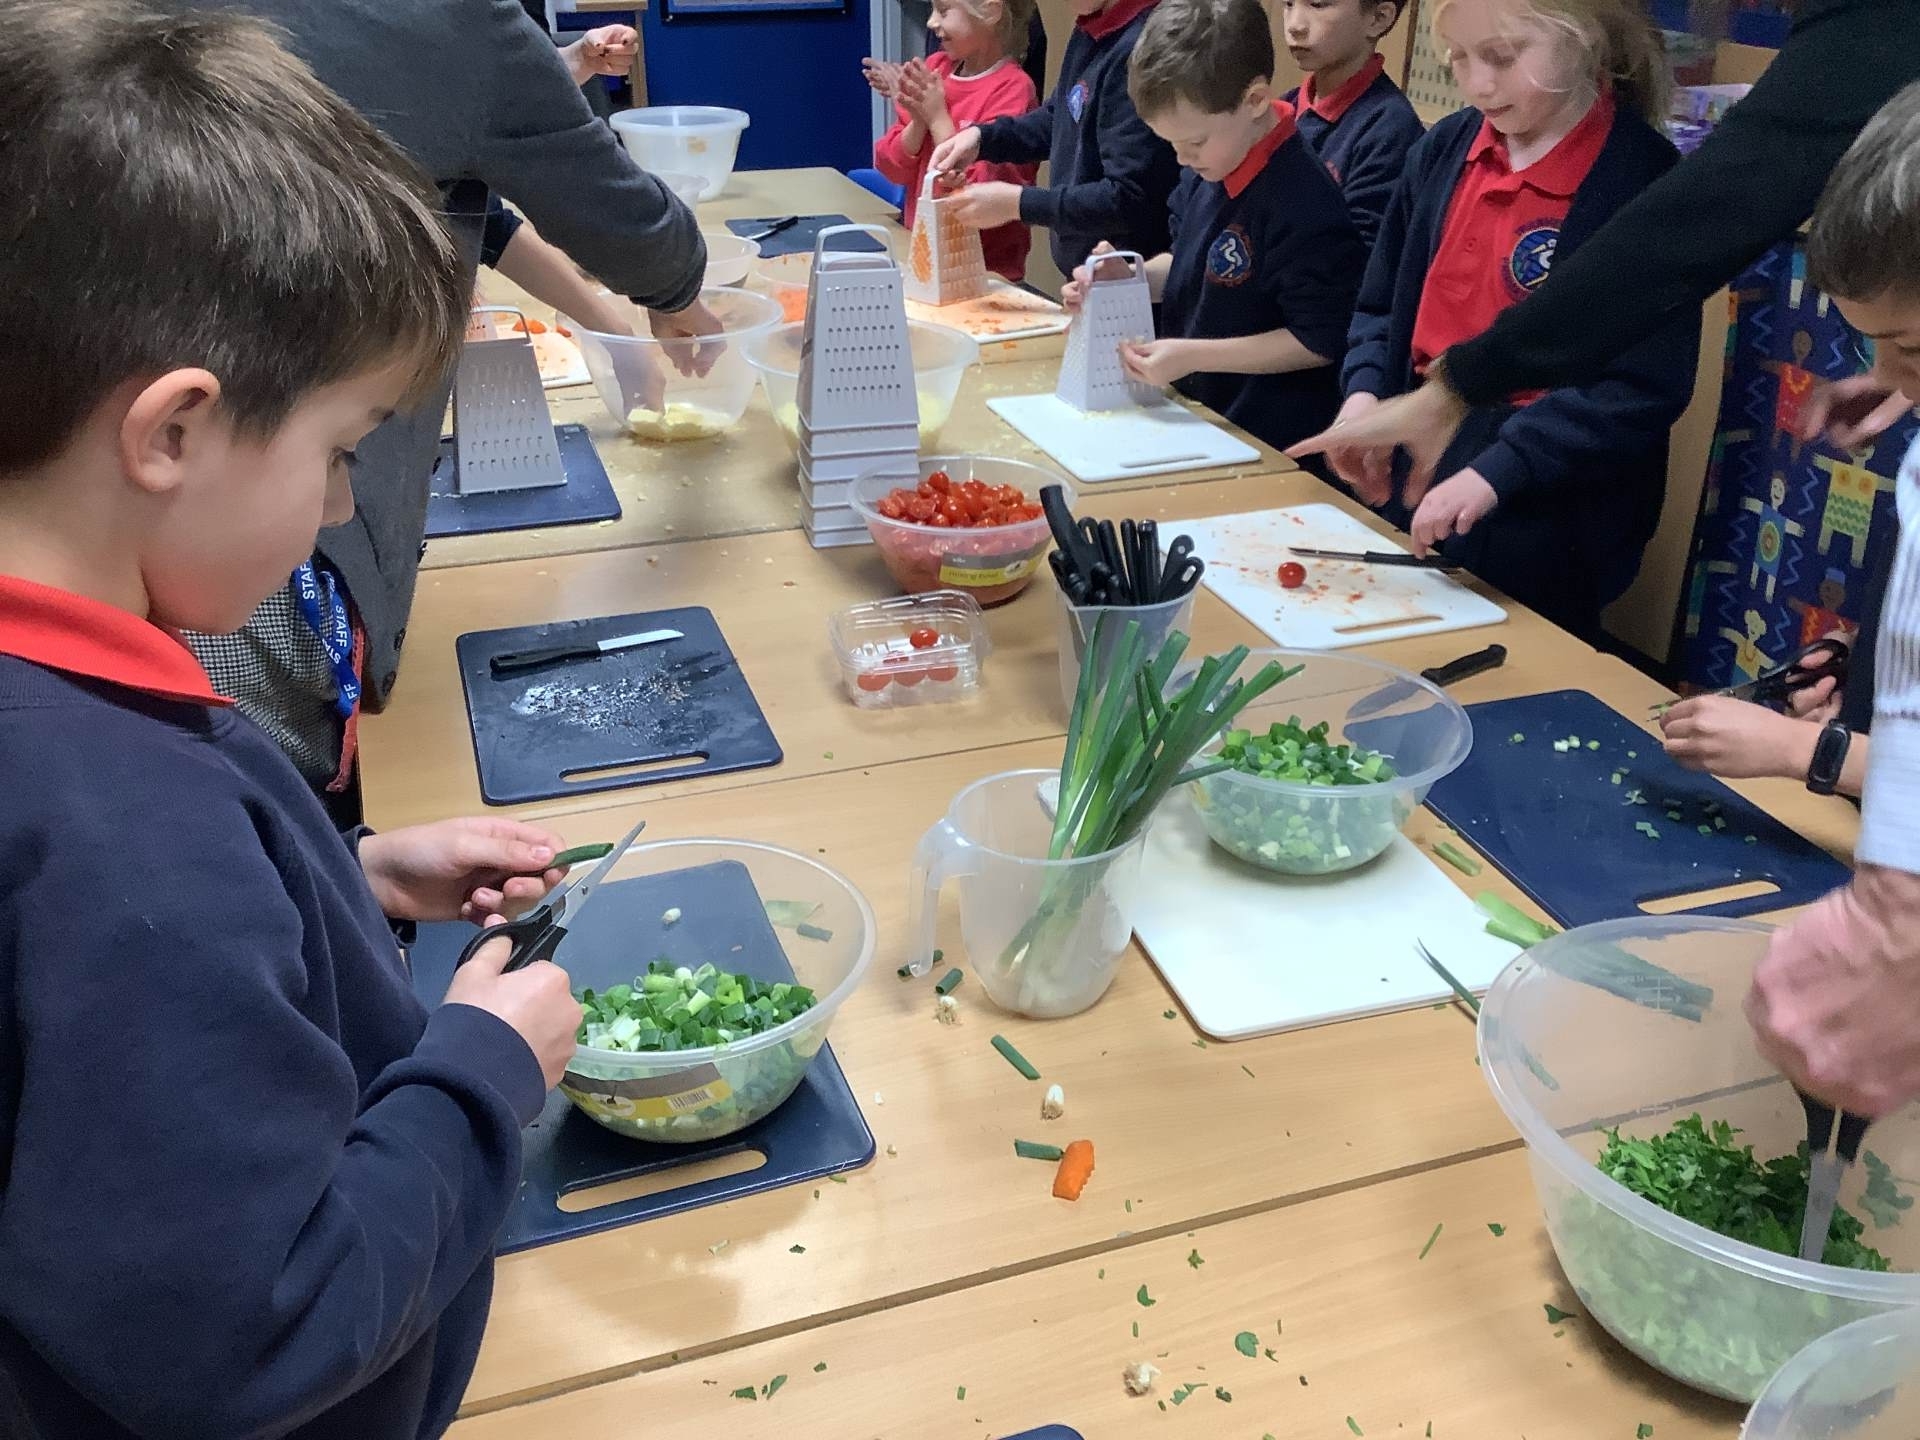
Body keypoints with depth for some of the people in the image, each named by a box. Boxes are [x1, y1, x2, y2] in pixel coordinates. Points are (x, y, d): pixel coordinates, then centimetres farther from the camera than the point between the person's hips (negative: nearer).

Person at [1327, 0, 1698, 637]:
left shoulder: (1641, 180, -14)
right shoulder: (1444, 150, 4)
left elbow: (1645, 385, -20)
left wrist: (1495, 470, -28)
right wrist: (1365, 393, -8)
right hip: (1407, 491, 6)